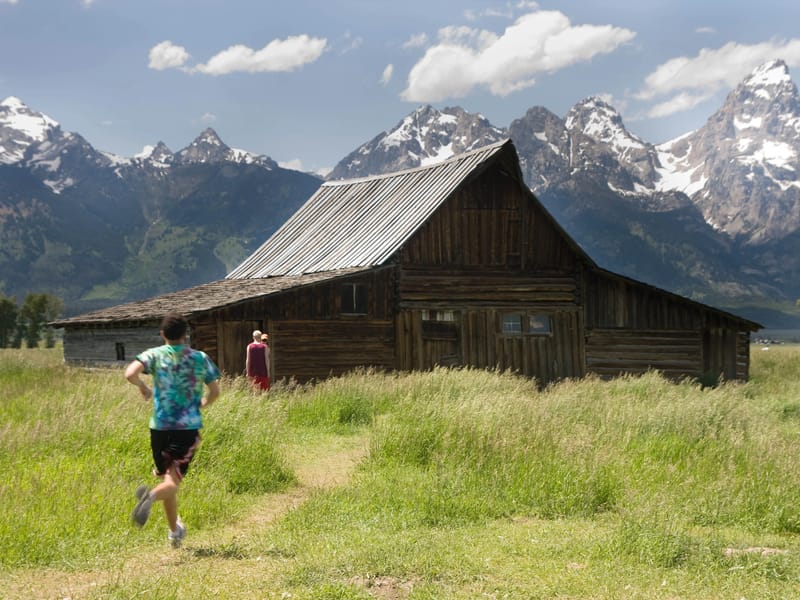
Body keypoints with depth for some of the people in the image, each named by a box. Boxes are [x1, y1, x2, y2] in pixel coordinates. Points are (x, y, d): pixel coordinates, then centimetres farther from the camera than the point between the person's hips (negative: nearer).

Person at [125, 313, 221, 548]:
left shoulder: (154, 355, -1)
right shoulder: (200, 358, 3)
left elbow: (130, 374, -18)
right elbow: (214, 392, 7)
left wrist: (143, 387, 3)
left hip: (160, 426, 1)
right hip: (189, 427, -1)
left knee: (166, 477, 17)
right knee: (173, 480, -6)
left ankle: (175, 532, 26)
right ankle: (151, 496, -40)